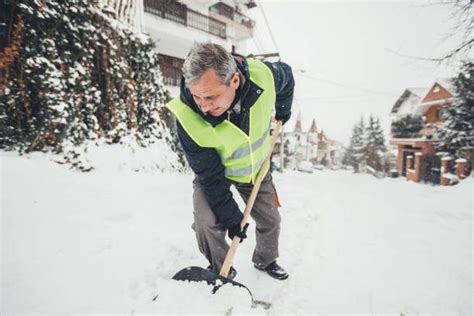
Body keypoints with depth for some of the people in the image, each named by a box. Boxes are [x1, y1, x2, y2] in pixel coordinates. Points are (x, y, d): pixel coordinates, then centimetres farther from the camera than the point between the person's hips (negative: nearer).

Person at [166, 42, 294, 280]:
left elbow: (287, 76, -2)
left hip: (256, 167, 3)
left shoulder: (263, 75, -31)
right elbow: (210, 177, -25)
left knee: (270, 221, 13)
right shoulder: (188, 119, -35)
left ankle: (265, 261, 45)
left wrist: (283, 112, 11)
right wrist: (232, 219, -18)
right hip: (214, 172, -2)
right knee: (207, 224, -20)